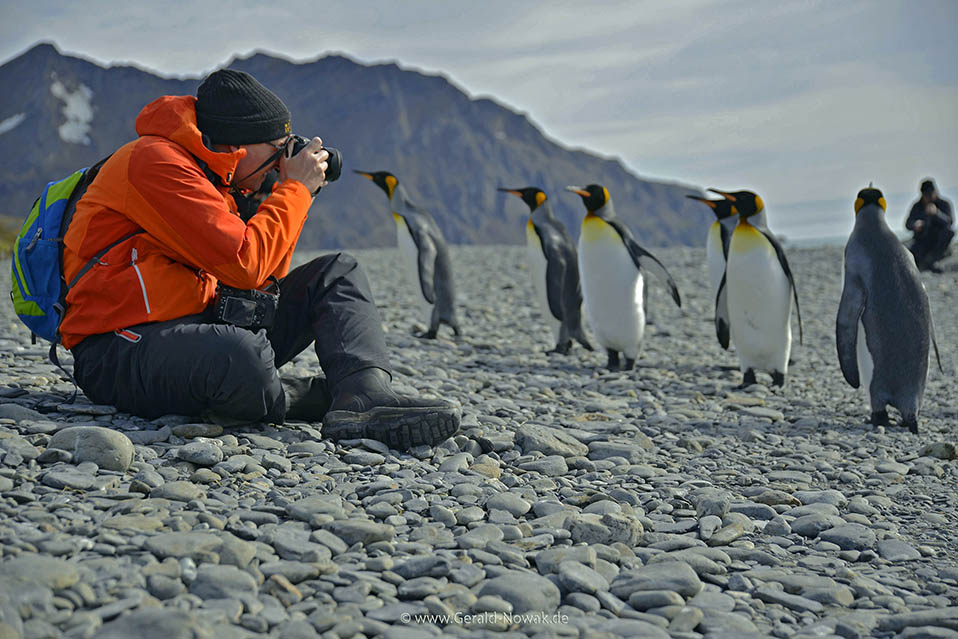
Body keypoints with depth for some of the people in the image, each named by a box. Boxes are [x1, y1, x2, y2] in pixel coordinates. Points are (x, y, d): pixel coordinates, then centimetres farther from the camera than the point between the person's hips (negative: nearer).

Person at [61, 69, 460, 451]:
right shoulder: (154, 161, -15)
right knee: (241, 356, -42)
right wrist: (296, 188, -9)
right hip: (120, 348, -9)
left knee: (337, 274, 5)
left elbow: (266, 278, 18)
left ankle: (365, 399, -21)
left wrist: (294, 194, 9)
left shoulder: (213, 178, 15)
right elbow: (244, 264, -23)